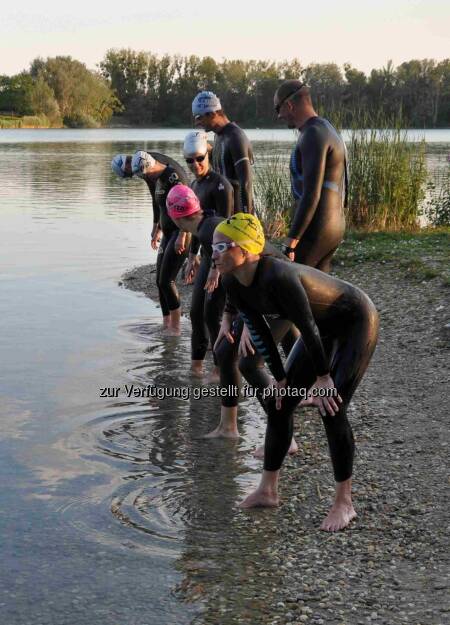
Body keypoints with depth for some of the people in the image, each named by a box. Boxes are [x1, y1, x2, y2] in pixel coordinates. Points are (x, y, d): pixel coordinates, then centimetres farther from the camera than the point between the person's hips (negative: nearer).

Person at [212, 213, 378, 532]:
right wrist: (280, 377, 3)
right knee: (278, 402, 5)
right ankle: (268, 490, 17)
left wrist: (323, 376, -17)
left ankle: (345, 503, -2)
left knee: (332, 409, -16)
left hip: (357, 322, -9)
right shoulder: (232, 283, -12)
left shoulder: (278, 277, -37)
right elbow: (258, 330, -1)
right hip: (325, 328, 9)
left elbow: (307, 327, -28)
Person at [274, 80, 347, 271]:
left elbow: (311, 195, -24)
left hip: (314, 230, -10)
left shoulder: (313, 135, -17)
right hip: (333, 227, 10)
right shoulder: (326, 130, 16)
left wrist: (290, 242, -24)